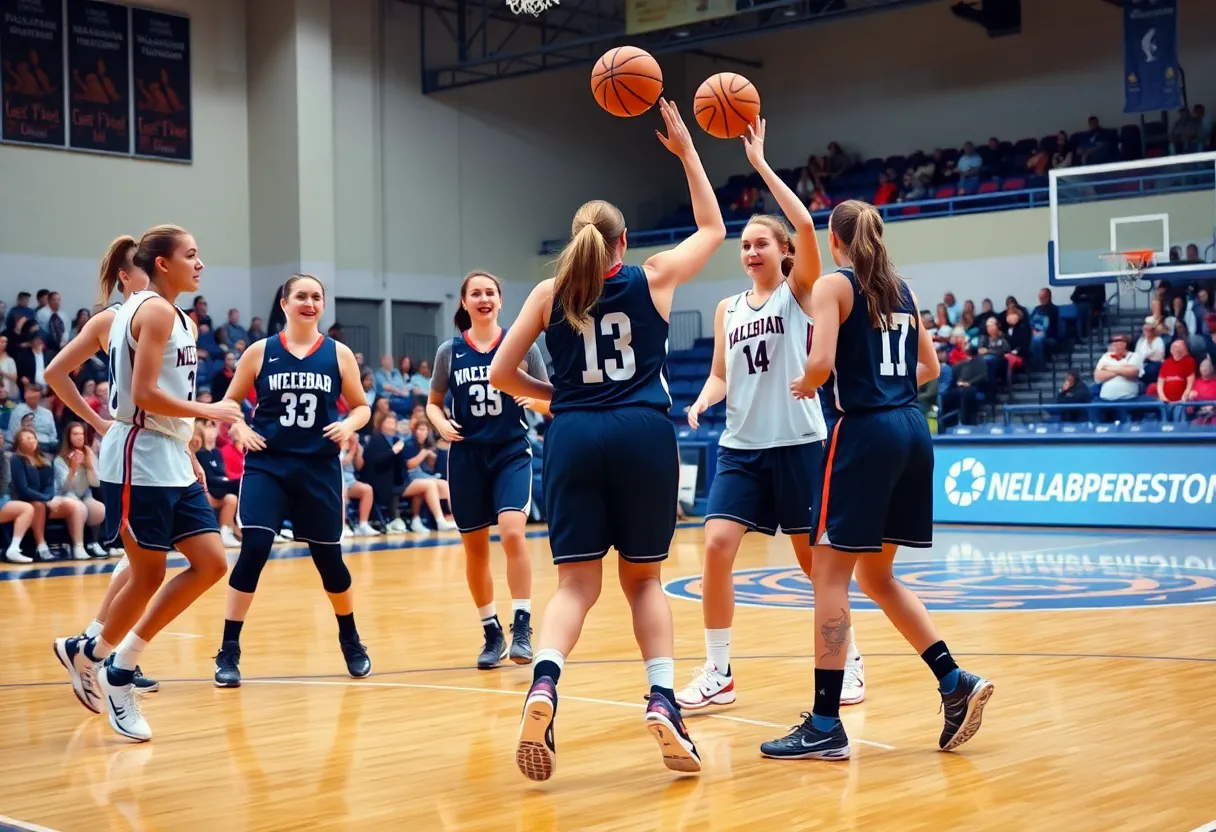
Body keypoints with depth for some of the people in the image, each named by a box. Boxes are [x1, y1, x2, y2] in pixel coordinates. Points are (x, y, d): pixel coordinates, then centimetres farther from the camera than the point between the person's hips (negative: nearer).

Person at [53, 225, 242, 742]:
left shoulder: (175, 317, 17)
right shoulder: (155, 311, -12)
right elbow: (144, 395, -20)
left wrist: (190, 457, 19)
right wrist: (209, 412, -10)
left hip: (172, 464, 9)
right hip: (141, 463, -9)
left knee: (211, 564, 4)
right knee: (148, 575, -2)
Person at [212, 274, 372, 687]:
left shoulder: (339, 354, 4)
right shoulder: (260, 352, 2)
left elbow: (362, 406, 11)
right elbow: (230, 402, 9)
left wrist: (349, 424, -9)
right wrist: (239, 429, -9)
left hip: (319, 468, 1)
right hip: (267, 465, -1)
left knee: (329, 557, 9)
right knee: (254, 549, -15)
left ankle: (351, 641, 33)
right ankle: (228, 652, -6)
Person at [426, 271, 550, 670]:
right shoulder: (449, 351, 3)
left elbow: (549, 402, 3)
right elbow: (433, 403, 14)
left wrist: (534, 399, -19)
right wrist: (441, 424, -7)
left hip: (512, 453, -2)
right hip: (467, 457, 2)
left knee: (512, 532, -22)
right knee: (475, 548, 8)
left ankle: (522, 628, -15)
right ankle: (491, 631, 24)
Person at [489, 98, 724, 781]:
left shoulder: (551, 294, 9)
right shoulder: (652, 279, 8)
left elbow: (502, 374, 8)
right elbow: (713, 230, 24)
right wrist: (687, 150, 26)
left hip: (574, 438, 1)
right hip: (644, 435, 0)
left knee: (576, 582, 4)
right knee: (644, 577, 15)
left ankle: (544, 685, -24)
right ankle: (663, 697, -3)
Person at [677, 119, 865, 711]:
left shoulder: (799, 292, -1)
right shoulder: (728, 308, 13)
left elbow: (806, 226, -18)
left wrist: (761, 164, -17)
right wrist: (703, 400, -6)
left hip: (797, 443, -4)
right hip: (741, 445, 4)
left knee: (814, 559, 4)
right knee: (717, 546, -11)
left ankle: (849, 661, 24)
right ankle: (718, 672, 0)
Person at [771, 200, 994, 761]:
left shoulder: (833, 285, -3)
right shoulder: (901, 289, 16)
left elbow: (822, 361, -16)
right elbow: (929, 367, 20)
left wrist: (806, 385, 4)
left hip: (865, 431, -7)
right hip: (912, 429, 7)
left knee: (830, 573, -2)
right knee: (874, 574, 18)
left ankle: (825, 726, -3)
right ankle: (955, 682, 12)